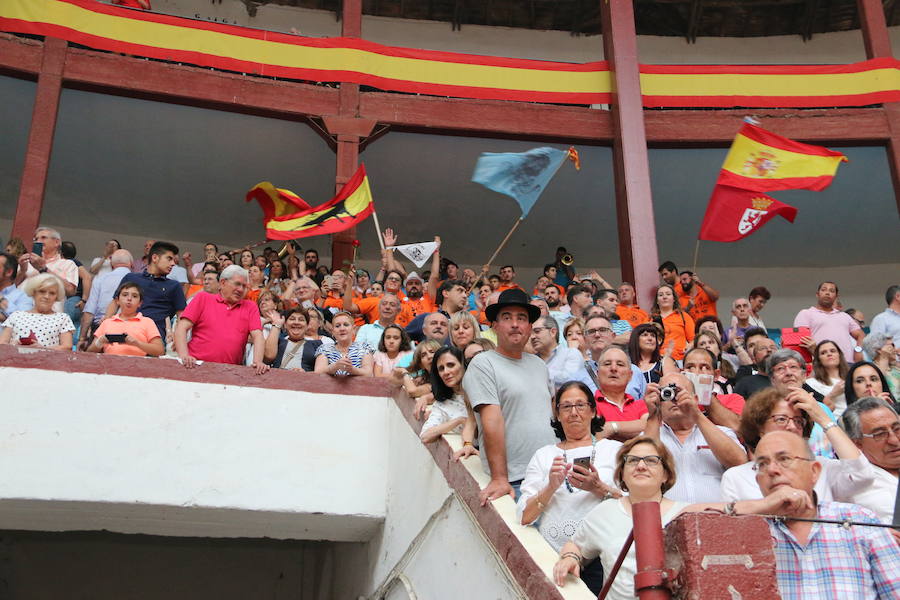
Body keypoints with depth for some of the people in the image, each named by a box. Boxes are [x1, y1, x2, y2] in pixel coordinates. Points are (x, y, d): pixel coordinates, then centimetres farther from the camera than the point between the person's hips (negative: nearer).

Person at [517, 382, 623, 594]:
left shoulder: (614, 449, 12)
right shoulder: (543, 455, 16)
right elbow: (524, 517, 7)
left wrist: (600, 489, -11)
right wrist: (551, 487, -8)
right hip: (554, 558, 1)